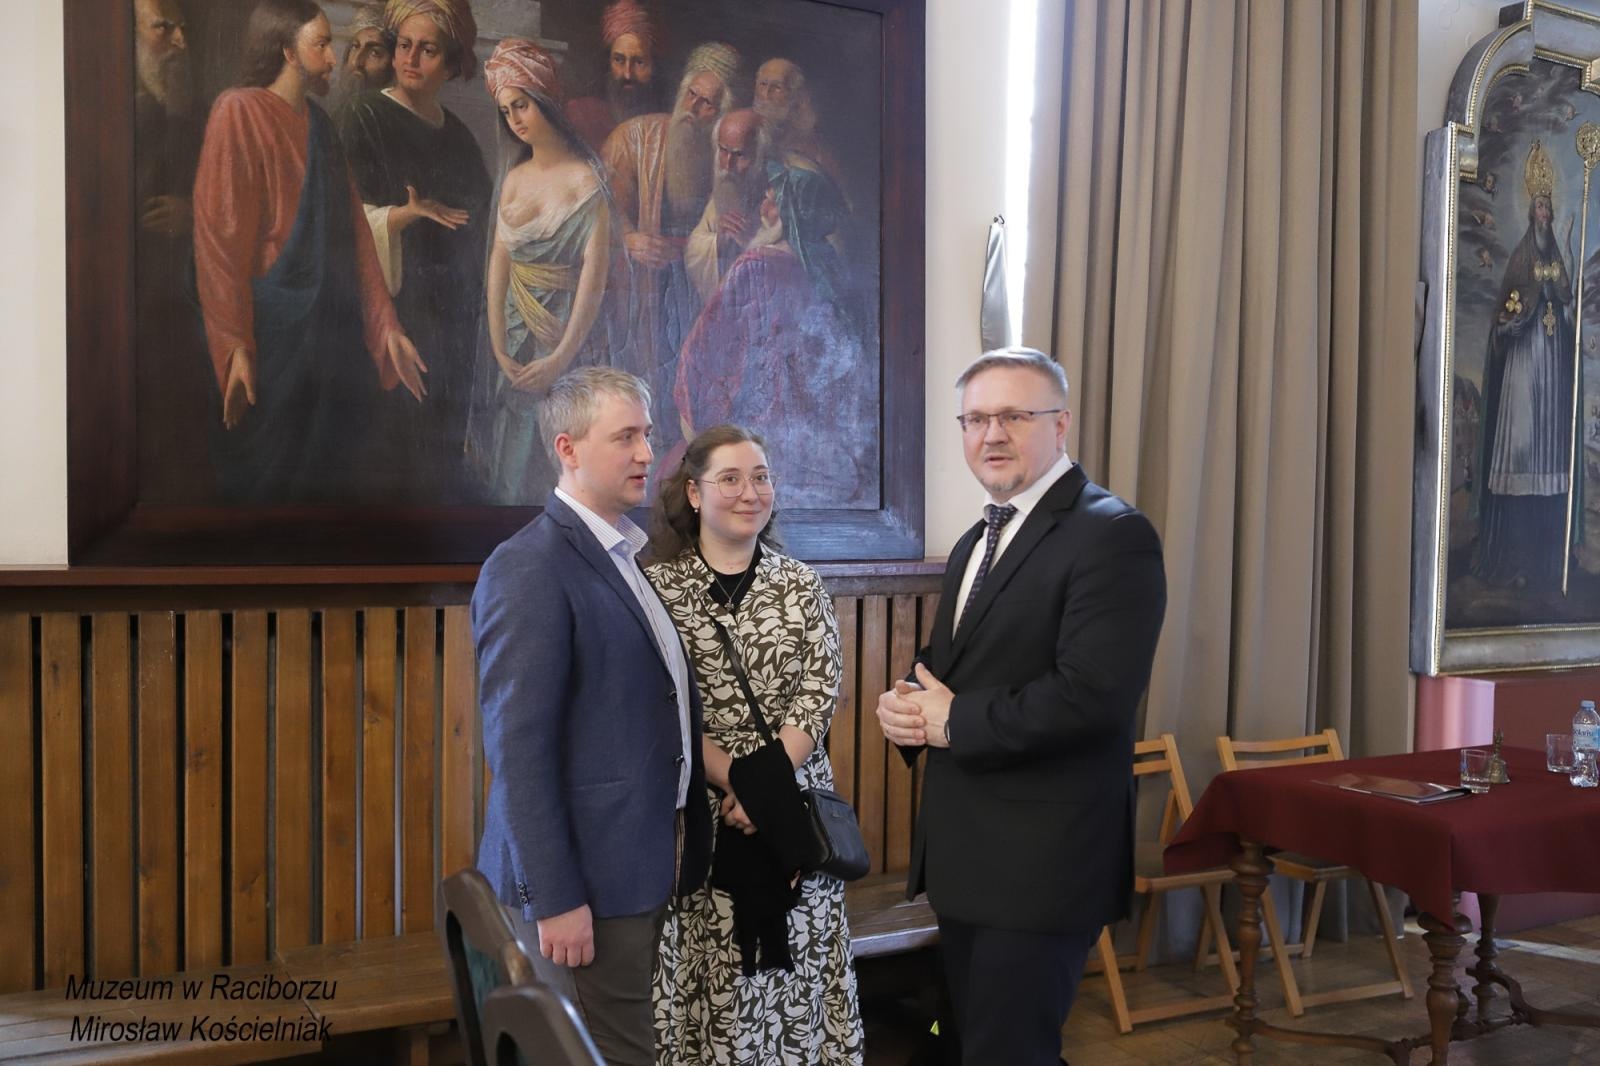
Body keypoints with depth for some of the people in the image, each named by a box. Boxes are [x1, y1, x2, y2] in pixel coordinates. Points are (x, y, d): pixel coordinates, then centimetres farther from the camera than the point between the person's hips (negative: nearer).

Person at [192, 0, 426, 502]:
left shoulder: (318, 123, 14)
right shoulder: (241, 112, -7)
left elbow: (353, 230, 13)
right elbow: (219, 236, -13)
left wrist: (385, 324, 8)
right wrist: (235, 346, -18)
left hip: (333, 328, 7)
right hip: (274, 329, -7)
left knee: (328, 477, 11)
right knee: (265, 480, 1)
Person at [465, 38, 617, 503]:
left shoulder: (584, 179, -11)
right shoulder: (513, 178, 8)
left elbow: (594, 273, -17)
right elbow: (499, 260, 1)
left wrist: (560, 358, -19)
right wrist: (498, 347, -8)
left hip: (564, 332, -6)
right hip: (513, 331, 6)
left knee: (552, 458, 2)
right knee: (505, 454, 13)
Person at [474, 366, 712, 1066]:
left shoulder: (635, 556, 11)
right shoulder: (528, 568, -15)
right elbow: (518, 750, -19)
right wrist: (555, 900, -19)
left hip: (652, 868, 8)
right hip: (587, 879, -8)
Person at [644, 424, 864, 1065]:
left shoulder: (801, 585, 6)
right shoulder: (658, 585, -3)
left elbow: (818, 697, -1)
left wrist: (765, 783, -13)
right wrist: (735, 784, -15)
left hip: (792, 804, 2)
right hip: (699, 810, -2)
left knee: (794, 961, 7)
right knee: (705, 964, 3)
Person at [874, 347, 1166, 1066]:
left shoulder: (1112, 535, -15)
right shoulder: (976, 541, 14)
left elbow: (1093, 694, -26)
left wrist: (953, 720, -16)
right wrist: (905, 706, -3)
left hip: (1042, 863, -9)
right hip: (964, 852, 9)